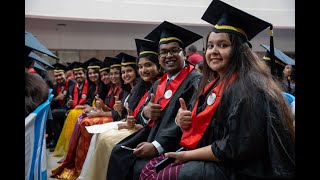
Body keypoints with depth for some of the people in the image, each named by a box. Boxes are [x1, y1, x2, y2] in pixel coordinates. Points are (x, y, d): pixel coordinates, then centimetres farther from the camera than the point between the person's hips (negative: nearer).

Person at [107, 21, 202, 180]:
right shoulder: (158, 84, 16)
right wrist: (145, 113, -9)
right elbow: (141, 118, 17)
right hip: (152, 134, 8)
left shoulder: (195, 81, -10)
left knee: (141, 167, -24)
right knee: (118, 154, -4)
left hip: (173, 144, -8)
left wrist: (157, 145, -27)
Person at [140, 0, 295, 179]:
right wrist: (184, 122, -6)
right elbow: (204, 129, 16)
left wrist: (188, 155, -13)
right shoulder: (215, 85, 10)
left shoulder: (247, 88, -17)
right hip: (218, 163, 8)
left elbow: (235, 148, -23)